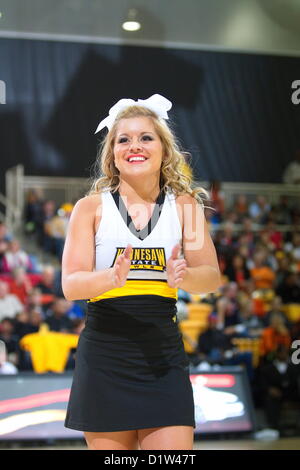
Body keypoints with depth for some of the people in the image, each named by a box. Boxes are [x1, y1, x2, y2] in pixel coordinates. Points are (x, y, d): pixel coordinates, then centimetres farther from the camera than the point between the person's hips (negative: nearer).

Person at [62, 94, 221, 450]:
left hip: (164, 357, 1)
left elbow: (212, 277, 1)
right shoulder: (91, 207, 1)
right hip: (103, 357, -1)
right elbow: (70, 285, -7)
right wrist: (113, 278, -28)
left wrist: (183, 276, -22)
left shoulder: (184, 206, 5)